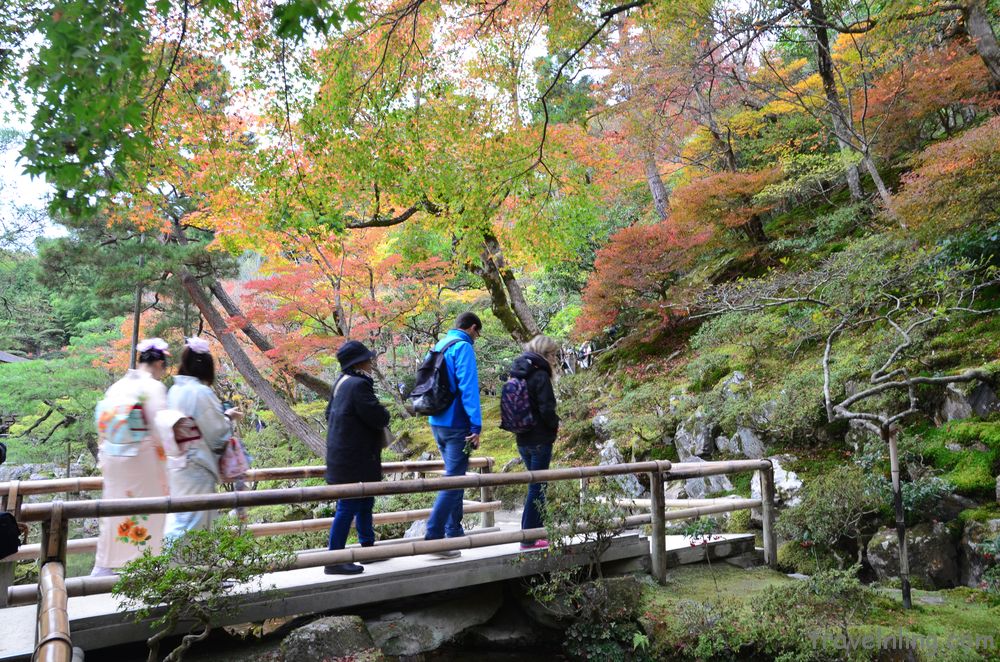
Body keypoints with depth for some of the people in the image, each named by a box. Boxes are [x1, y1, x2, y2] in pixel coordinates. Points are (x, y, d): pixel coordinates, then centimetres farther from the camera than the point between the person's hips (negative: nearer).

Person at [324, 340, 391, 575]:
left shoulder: (342, 382, 11)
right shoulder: (358, 385, -20)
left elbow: (329, 413, 22)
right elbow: (379, 418, -22)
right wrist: (384, 413, 0)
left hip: (344, 457, 11)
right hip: (354, 461, -11)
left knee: (365, 502, 21)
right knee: (348, 507, -4)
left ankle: (368, 547, 34)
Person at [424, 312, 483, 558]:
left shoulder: (439, 346, 14)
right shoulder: (463, 347, -12)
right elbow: (468, 389, -19)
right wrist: (476, 427, -19)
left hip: (437, 423, 9)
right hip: (456, 425, -9)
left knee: (454, 477, 19)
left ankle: (454, 533, 26)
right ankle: (433, 536, -9)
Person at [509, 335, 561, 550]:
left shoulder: (518, 374, 11)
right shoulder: (540, 376, -15)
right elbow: (547, 409, -20)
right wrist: (555, 424, -3)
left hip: (523, 440, 8)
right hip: (540, 441, -8)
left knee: (536, 486, 18)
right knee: (537, 488, -1)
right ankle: (529, 538, 4)